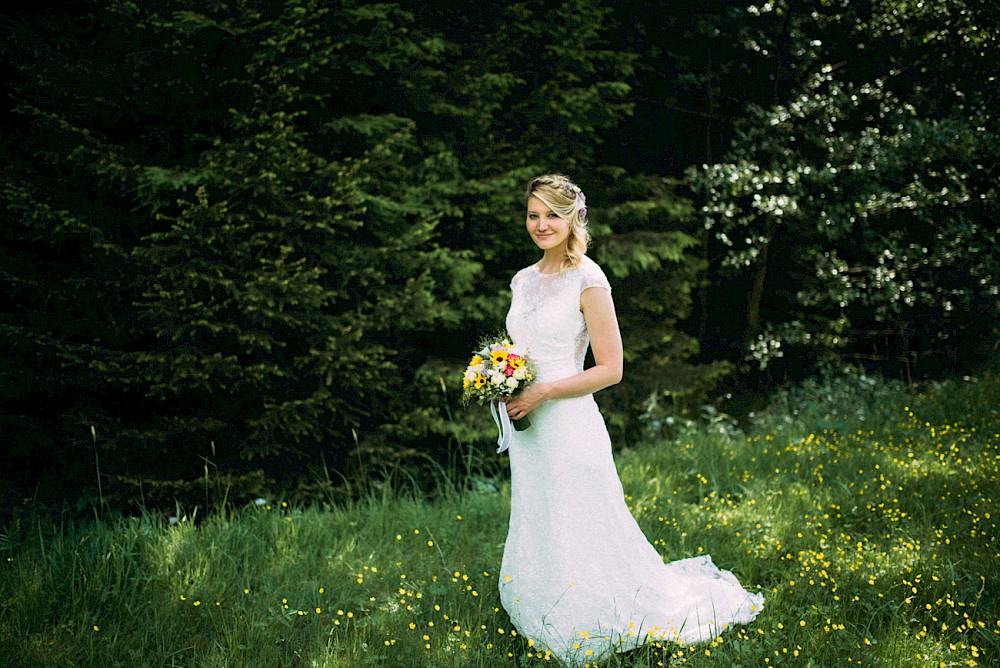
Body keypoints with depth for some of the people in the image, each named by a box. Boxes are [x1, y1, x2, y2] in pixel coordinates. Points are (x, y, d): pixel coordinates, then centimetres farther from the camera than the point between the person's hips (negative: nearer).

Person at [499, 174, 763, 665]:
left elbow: (610, 369, -12)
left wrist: (541, 393, -17)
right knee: (536, 537, 14)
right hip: (526, 428, 7)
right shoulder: (523, 281, 10)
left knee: (580, 540, -1)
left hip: (569, 425, -7)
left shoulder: (588, 280, -11)